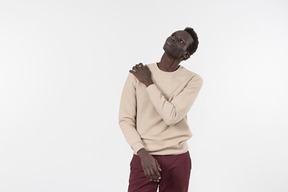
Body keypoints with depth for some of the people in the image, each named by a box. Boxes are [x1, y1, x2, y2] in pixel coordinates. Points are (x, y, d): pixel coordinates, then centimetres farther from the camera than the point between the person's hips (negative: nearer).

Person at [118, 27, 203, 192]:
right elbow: (125, 120, -1)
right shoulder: (137, 74, -1)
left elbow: (172, 116, -17)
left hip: (178, 159, 0)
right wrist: (142, 153, -13)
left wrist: (149, 83, -10)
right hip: (144, 158, 0)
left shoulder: (193, 80, -4)